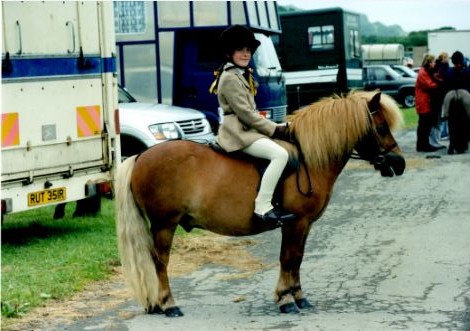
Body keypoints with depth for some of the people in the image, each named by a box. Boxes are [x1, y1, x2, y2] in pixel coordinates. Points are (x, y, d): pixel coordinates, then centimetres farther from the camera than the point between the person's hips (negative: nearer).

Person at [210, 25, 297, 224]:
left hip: (248, 128, 11)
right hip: (239, 133, -11)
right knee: (280, 154, -27)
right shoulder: (229, 78, -13)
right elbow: (245, 113, -17)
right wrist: (274, 129, -13)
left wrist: (277, 127, 10)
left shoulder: (242, 75, 19)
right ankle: (262, 207, -29)